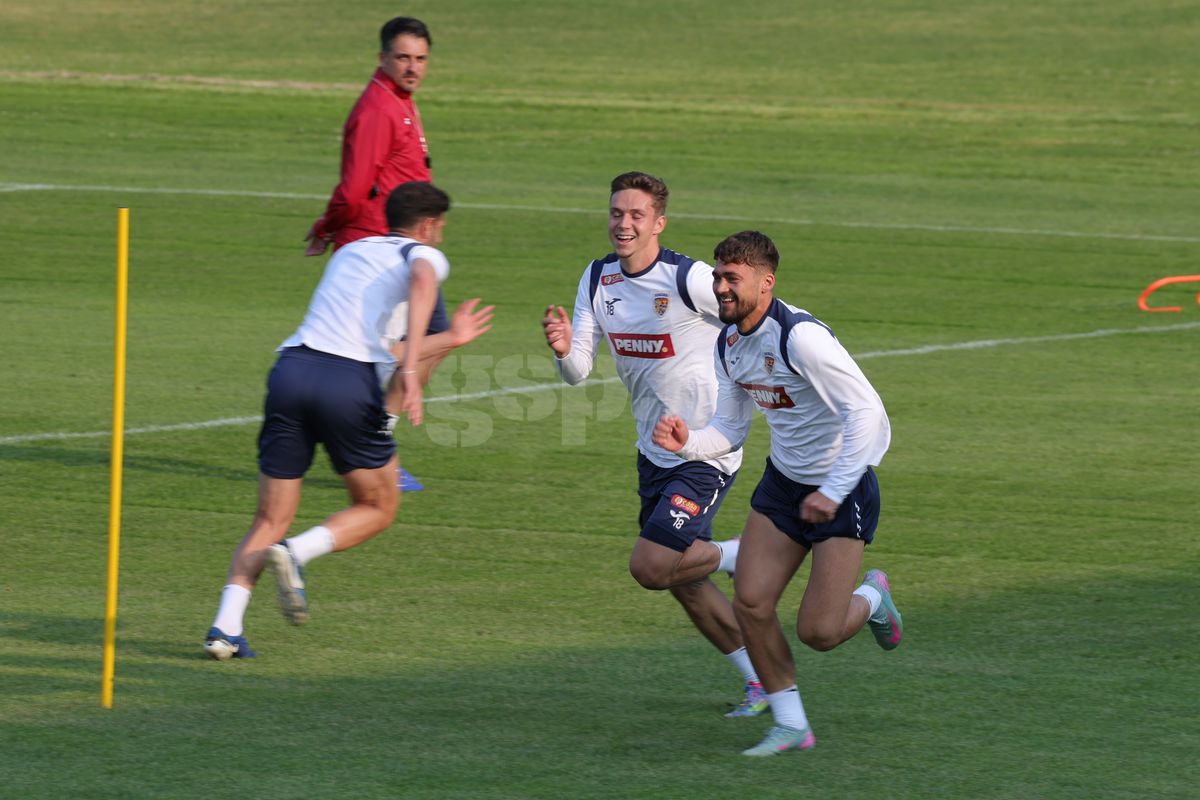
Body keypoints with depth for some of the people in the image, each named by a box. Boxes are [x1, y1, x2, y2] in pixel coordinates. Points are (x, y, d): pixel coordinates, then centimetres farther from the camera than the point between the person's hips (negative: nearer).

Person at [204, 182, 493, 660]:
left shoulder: (349, 253, 32)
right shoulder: (425, 255, 12)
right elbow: (422, 280, -15)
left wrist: (450, 339, 46)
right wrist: (410, 368, -20)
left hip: (292, 367, 5)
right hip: (349, 385, -5)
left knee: (270, 520, 10)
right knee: (378, 508, 16)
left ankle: (226, 626, -9)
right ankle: (295, 553, -11)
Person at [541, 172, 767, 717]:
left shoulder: (690, 279, -20)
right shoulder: (598, 279, 1)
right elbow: (578, 372, -2)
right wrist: (564, 349, -23)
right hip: (655, 450, 8)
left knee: (650, 566, -18)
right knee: (680, 582, 12)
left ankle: (743, 558, 8)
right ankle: (762, 682, 25)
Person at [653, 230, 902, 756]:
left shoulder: (800, 337, -27)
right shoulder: (729, 343, 0)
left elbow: (866, 410, -29)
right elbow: (730, 430, 10)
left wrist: (834, 491, -28)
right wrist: (688, 442, -12)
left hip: (844, 488, -7)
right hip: (783, 482, 7)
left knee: (818, 632, -9)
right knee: (751, 605, -4)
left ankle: (871, 599, 26)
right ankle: (791, 726, 12)